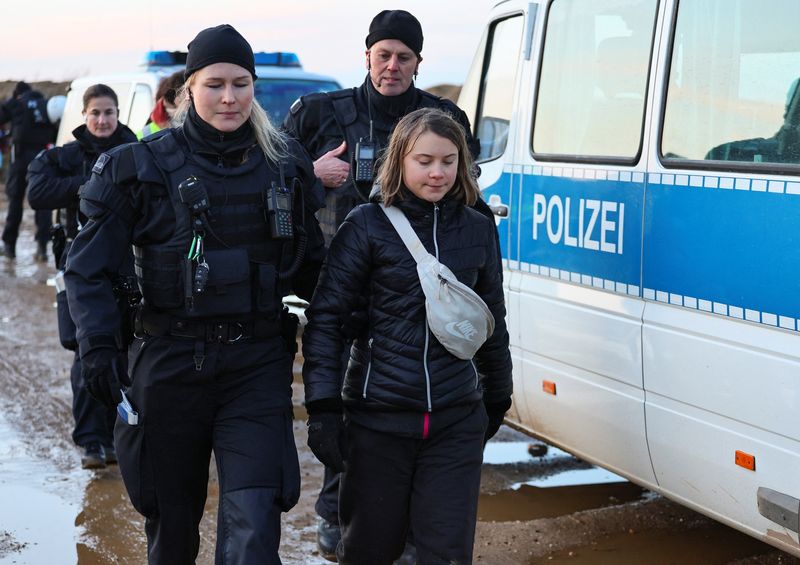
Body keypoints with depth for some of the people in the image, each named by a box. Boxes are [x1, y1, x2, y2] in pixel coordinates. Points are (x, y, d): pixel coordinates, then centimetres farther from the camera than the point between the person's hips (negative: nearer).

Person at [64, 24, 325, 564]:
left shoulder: (287, 165, 5)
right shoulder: (144, 166, -3)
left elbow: (310, 266, 13)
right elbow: (89, 267, -2)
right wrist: (98, 347, -13)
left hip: (258, 363, 1)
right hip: (170, 363, 0)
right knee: (171, 519, 14)